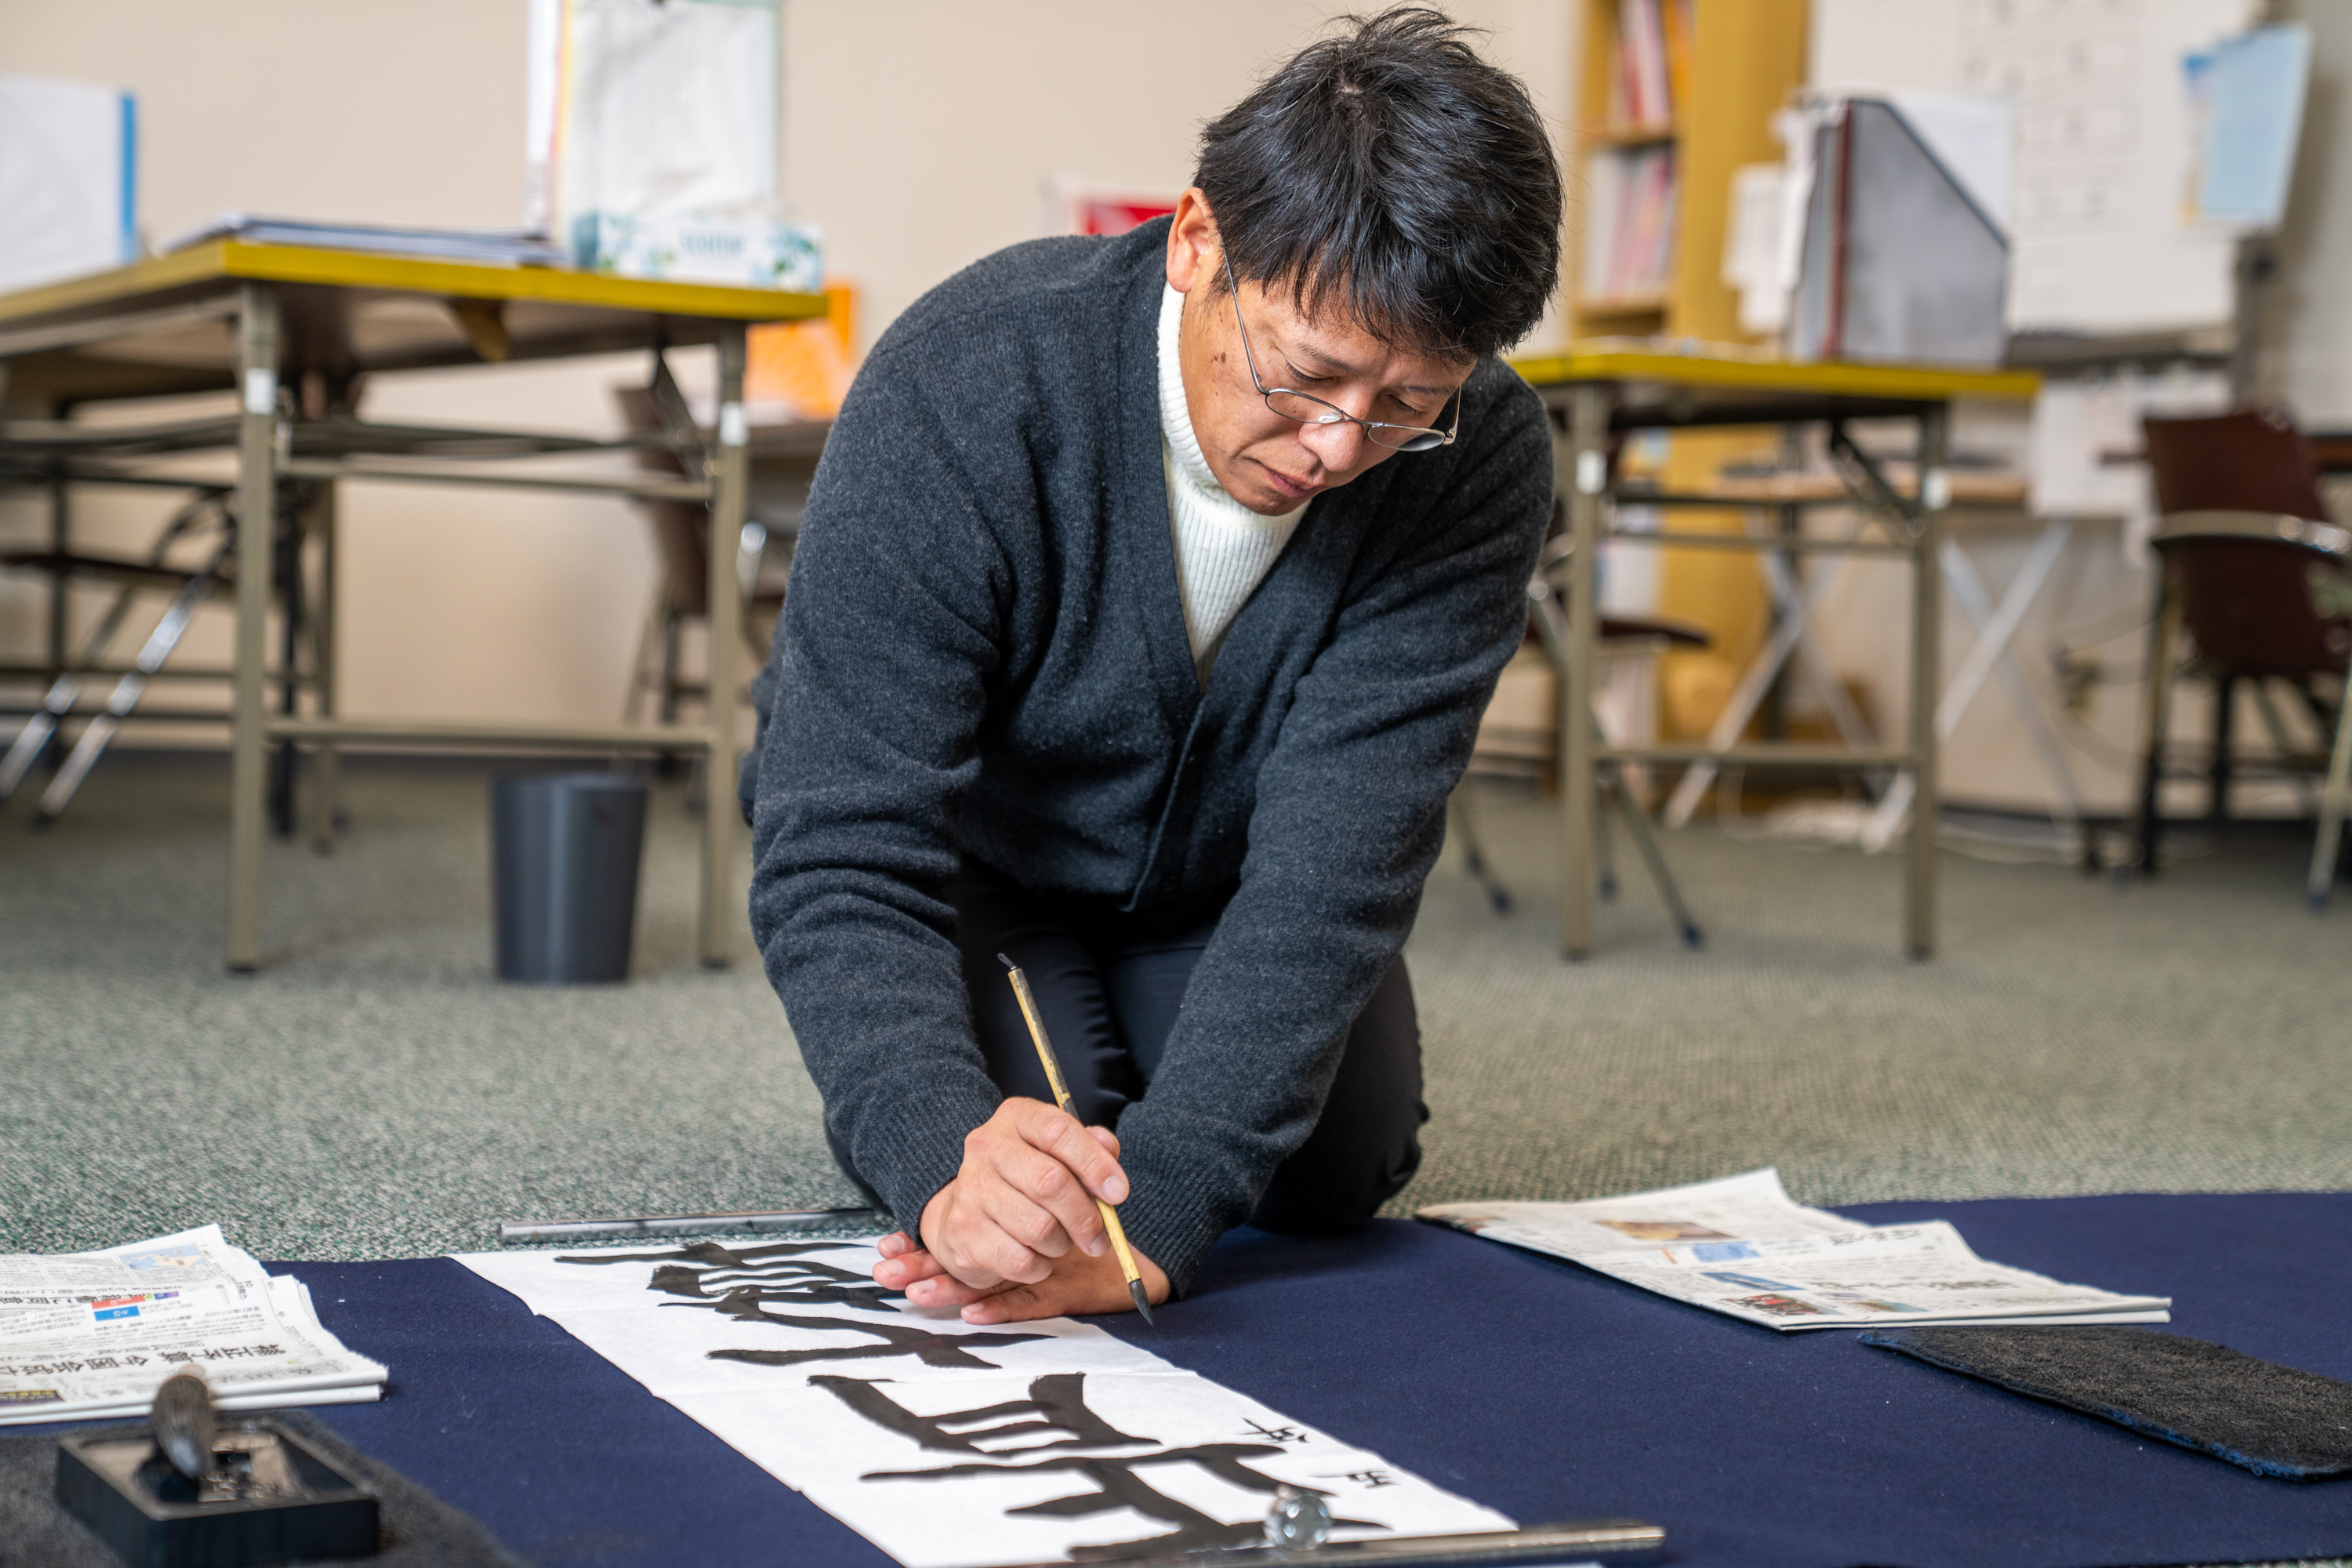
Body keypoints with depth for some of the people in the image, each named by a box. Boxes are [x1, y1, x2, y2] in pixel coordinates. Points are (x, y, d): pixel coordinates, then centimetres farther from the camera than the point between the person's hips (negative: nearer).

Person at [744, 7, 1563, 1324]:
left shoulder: (1479, 463, -30)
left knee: (1337, 1174, -12)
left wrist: (1156, 1214, -48)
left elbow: (1335, 863, -34)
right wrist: (948, 1155, -57)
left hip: (1217, 871, 3)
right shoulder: (958, 393, -37)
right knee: (1006, 1174, -24)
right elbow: (841, 857, -37)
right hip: (970, 854, -2)